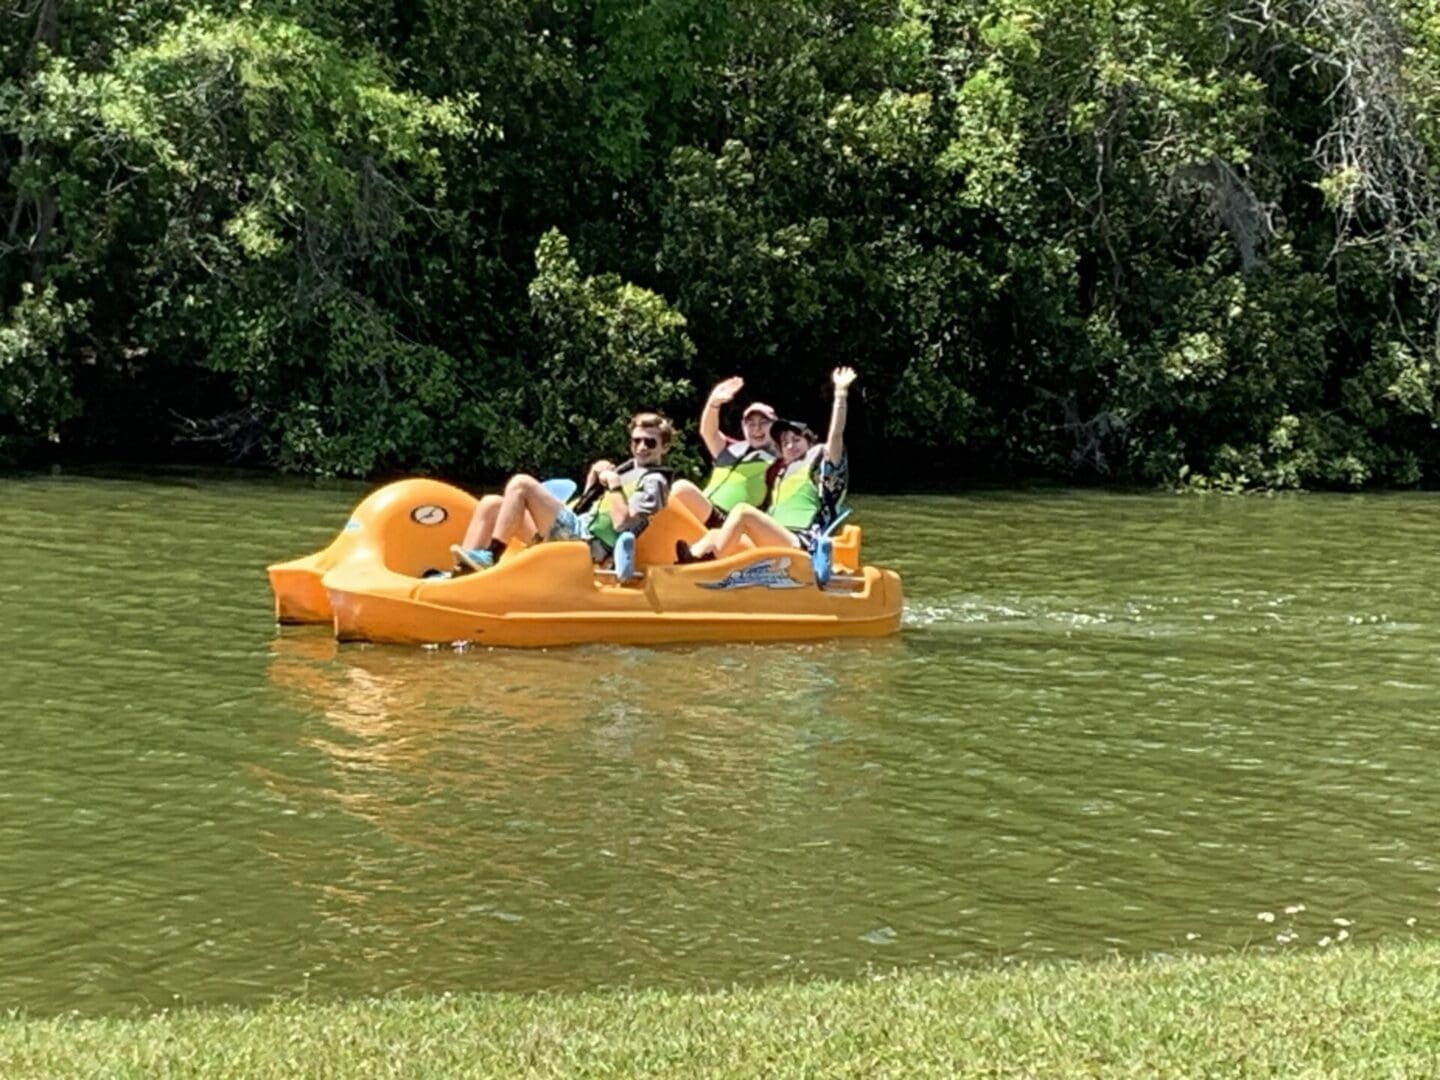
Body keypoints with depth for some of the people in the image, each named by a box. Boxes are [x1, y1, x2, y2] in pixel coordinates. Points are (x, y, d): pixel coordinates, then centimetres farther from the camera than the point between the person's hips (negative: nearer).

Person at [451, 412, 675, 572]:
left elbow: (623, 524, -14)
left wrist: (614, 484, -10)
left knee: (521, 484, -20)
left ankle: (489, 557, -19)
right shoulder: (629, 469, 25)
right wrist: (593, 478, 12)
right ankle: (463, 569, -12)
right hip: (576, 529, 9)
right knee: (491, 504, 2)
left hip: (588, 542, -9)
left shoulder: (654, 481, -1)